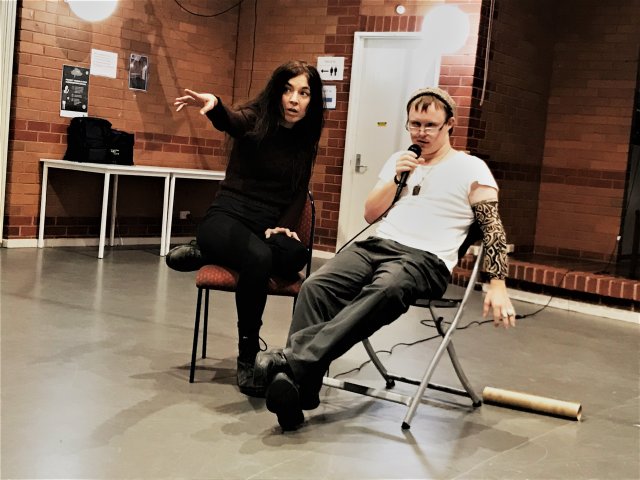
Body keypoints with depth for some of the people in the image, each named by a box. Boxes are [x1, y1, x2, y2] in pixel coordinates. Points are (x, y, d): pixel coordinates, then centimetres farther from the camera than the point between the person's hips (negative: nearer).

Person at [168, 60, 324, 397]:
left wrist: (284, 226, -10)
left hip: (268, 228, 4)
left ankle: (207, 254, -11)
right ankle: (247, 359, -24)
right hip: (228, 217, -4)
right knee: (259, 257, -38)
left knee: (296, 256, -33)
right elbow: (230, 120, -26)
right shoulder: (256, 118, -2)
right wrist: (213, 105, -50)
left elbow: (299, 193, 10)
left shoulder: (304, 141, 10)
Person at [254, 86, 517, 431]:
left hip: (425, 260, -4)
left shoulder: (471, 169, 7)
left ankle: (294, 359, -50)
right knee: (316, 286, -27)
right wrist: (396, 179, 5)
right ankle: (296, 393, -38)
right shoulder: (399, 160, 23)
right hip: (377, 245, 5)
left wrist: (497, 286, -10)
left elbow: (493, 229, 1)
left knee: (384, 291, -40)